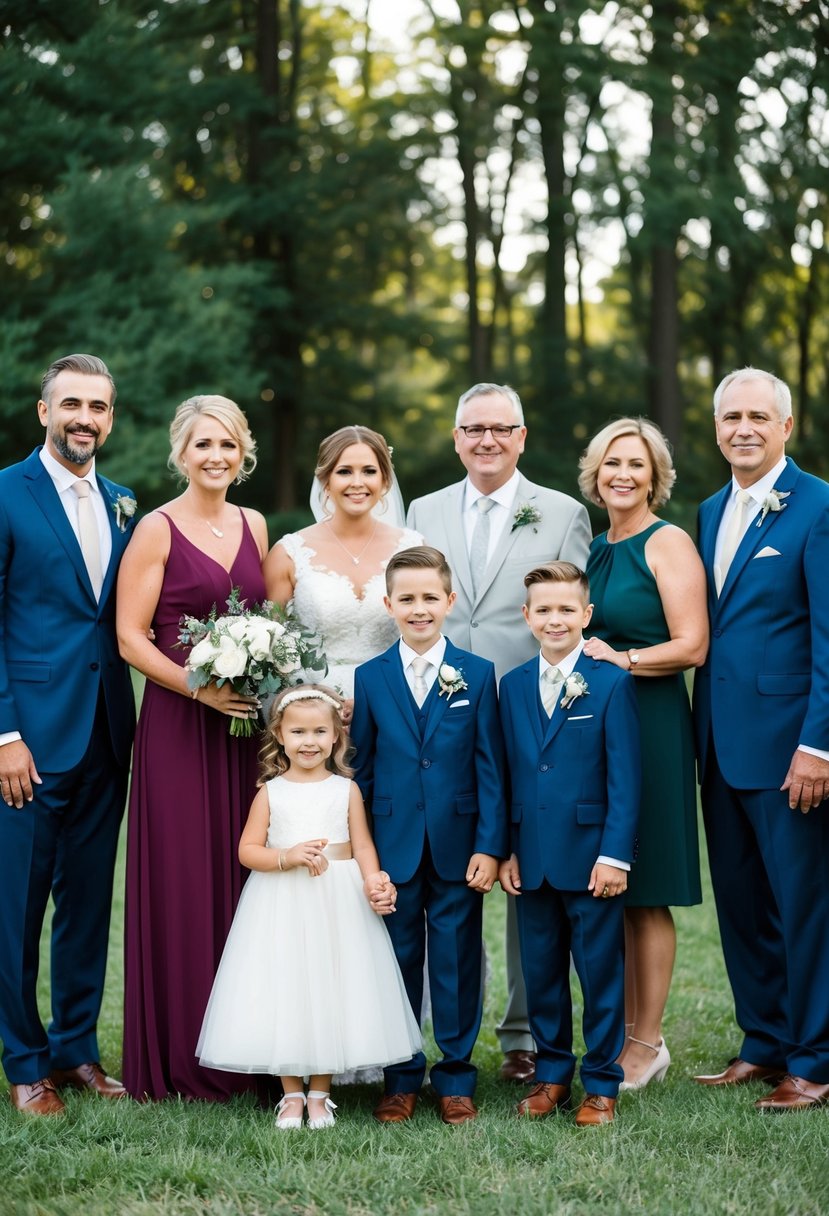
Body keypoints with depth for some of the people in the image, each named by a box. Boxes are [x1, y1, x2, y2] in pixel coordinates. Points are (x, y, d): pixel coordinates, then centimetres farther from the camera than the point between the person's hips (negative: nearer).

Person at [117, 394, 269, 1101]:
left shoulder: (253, 526, 12)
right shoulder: (157, 531, -4)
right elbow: (131, 637, -8)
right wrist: (202, 688, -19)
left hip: (247, 724, 5)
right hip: (177, 724, -5)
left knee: (242, 878, 7)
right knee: (182, 883, -2)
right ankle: (177, 1061, 8)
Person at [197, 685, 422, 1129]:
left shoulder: (346, 790, 4)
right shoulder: (270, 792, 3)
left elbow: (363, 846, 0)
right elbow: (248, 850, 0)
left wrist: (373, 881, -19)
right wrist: (288, 857, -17)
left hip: (338, 907, 0)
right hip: (281, 908, 0)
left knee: (330, 993, 2)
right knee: (282, 995, 1)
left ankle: (320, 1095, 16)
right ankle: (292, 1094, 16)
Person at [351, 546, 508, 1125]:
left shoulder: (477, 674, 0)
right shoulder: (370, 677, 3)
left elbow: (490, 768, -1)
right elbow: (362, 768, 6)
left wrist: (490, 846, -7)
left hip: (458, 847, -1)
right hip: (393, 848, 1)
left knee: (456, 961, 6)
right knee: (398, 960, 8)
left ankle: (455, 1076, 19)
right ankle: (401, 1079, 20)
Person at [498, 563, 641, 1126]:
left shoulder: (611, 683, -5)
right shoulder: (514, 685, 8)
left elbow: (625, 778, -8)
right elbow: (508, 772, 11)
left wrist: (615, 854, -13)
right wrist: (506, 850, 6)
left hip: (592, 858, -4)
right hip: (533, 858, 4)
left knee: (600, 972, 4)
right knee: (541, 971, 12)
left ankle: (601, 1084, 16)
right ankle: (552, 1074, 26)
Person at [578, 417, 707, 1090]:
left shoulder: (669, 543, -5)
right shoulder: (593, 548, 15)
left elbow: (692, 645, -12)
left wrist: (620, 659, -18)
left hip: (650, 724, -7)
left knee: (644, 894, -2)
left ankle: (647, 1041, 6)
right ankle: (620, 1030, 15)